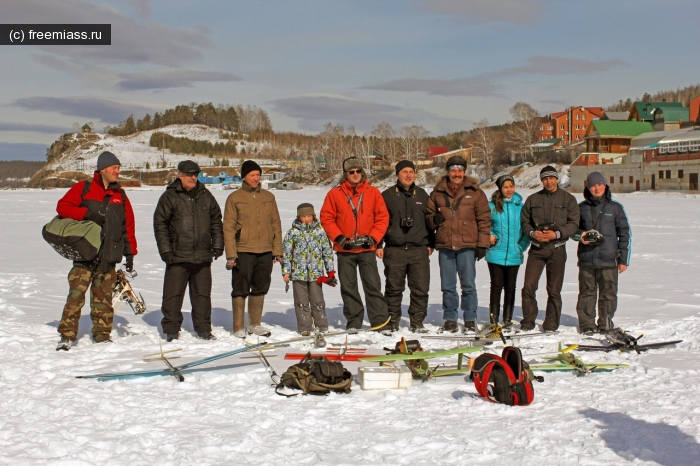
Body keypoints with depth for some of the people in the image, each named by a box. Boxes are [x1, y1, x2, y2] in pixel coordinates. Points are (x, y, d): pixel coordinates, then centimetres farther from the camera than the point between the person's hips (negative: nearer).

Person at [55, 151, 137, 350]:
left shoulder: (120, 196, 15)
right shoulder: (83, 189, 5)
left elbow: (129, 225, 15)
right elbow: (62, 206, -2)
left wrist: (130, 253, 10)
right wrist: (87, 213, -14)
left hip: (109, 256, 3)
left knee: (104, 297, 5)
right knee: (76, 294, -10)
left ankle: (102, 335, 13)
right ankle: (67, 335, -5)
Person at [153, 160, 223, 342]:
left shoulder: (206, 196, 11)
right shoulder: (170, 196, -1)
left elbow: (216, 222, 17)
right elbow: (160, 224, -2)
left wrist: (218, 245, 11)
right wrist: (165, 250, -7)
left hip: (203, 256, 3)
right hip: (178, 256, -3)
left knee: (203, 294, 9)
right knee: (173, 295, 0)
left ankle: (203, 329, 18)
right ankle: (171, 330, 10)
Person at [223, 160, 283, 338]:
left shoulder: (268, 197, 10)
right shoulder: (234, 198, -1)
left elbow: (276, 224, 12)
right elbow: (228, 227, -4)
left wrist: (278, 250, 6)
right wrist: (230, 254, -11)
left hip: (265, 251, 4)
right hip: (243, 252, -4)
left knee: (260, 289, 12)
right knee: (241, 290, 1)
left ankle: (255, 324, 24)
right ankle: (239, 327, 10)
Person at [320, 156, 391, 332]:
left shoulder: (373, 192, 4)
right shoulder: (335, 194, 2)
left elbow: (383, 217, 4)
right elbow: (326, 218, 2)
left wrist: (373, 237, -7)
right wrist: (339, 237, -8)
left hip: (367, 249, 0)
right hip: (344, 251, 1)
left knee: (373, 285, -3)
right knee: (348, 287, 6)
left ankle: (380, 323, 0)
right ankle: (353, 323, 15)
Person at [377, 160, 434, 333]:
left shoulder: (422, 195, 14)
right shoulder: (387, 195, 5)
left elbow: (430, 220, 19)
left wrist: (430, 244, 14)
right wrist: (378, 244, 0)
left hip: (419, 250, 2)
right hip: (394, 250, -2)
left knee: (421, 289, -1)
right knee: (394, 288, 3)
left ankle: (417, 322, 10)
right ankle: (392, 322, 14)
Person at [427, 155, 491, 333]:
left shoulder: (475, 193, 4)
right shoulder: (437, 193, 10)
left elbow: (484, 219, 3)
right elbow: (428, 215, 18)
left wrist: (482, 244, -3)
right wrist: (434, 219, -7)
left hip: (467, 246, -2)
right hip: (445, 246, 3)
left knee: (468, 285, 1)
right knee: (447, 286, 8)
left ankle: (470, 320, 11)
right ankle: (450, 320, 17)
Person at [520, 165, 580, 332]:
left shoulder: (568, 199, 4)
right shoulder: (533, 199, 9)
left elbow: (573, 224, -1)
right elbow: (524, 221, 11)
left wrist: (557, 233, -16)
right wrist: (532, 233, -9)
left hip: (557, 250, -1)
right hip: (536, 249, 1)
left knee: (554, 290, 3)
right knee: (529, 286, -5)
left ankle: (551, 325, 13)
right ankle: (528, 322, 8)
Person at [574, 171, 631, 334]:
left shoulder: (615, 208, 6)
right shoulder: (581, 208, 9)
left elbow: (625, 234, 7)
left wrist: (624, 259, 3)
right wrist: (580, 235, -5)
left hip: (608, 260, -1)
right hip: (586, 259, 1)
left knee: (608, 293, 0)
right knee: (587, 293, 3)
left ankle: (605, 324, 11)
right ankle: (586, 324, 12)